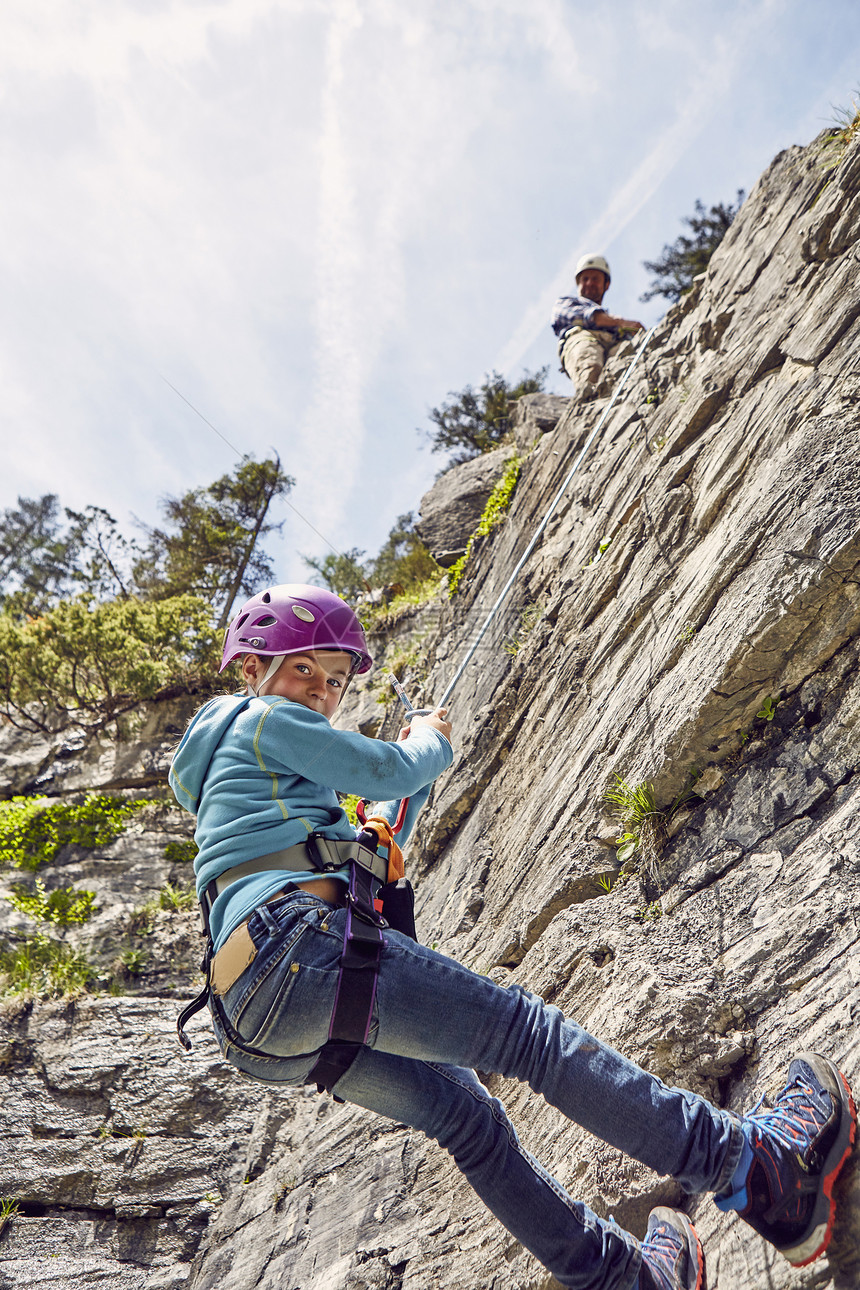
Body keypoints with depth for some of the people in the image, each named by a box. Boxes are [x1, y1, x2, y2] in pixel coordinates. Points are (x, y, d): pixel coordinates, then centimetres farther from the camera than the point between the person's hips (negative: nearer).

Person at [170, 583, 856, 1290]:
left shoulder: (235, 762, 31)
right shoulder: (264, 717, 2)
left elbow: (366, 857, 34)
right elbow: (385, 769, -3)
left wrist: (415, 776, 29)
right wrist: (432, 742, 19)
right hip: (297, 947, -10)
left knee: (463, 1112, 16)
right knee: (524, 1030, -12)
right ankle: (758, 1165, -11)